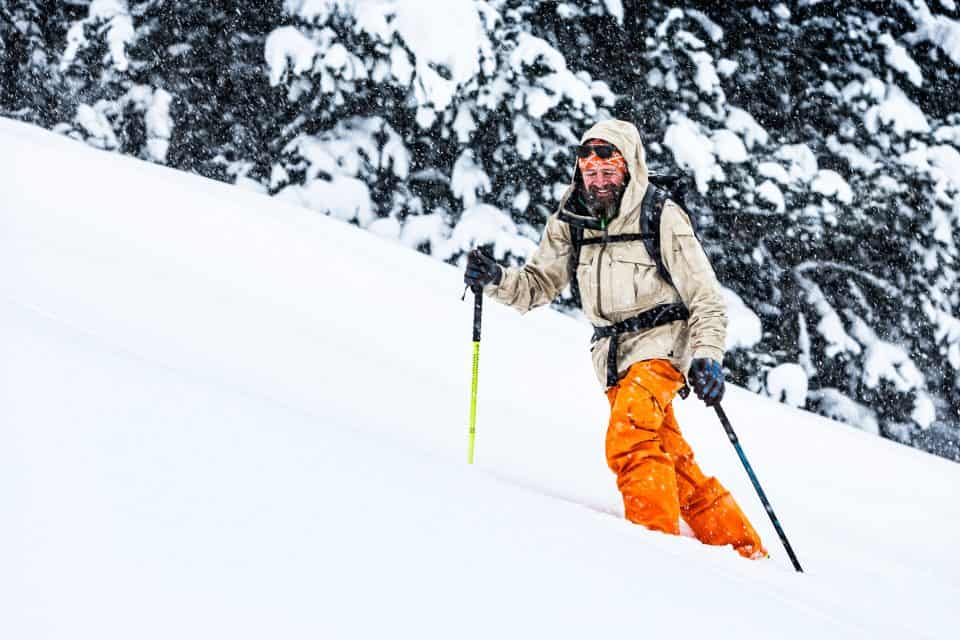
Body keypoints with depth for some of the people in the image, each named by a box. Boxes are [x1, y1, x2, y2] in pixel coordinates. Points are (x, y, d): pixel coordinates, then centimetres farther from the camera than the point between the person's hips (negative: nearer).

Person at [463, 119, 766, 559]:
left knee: (630, 442, -26)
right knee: (670, 458, 5)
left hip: (659, 341, -5)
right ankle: (739, 545, 14)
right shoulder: (569, 221, 5)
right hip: (611, 354, 5)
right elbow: (540, 283, 10)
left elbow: (704, 296, -7)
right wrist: (496, 280, -9)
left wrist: (707, 356, -20)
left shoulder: (662, 217, -8)